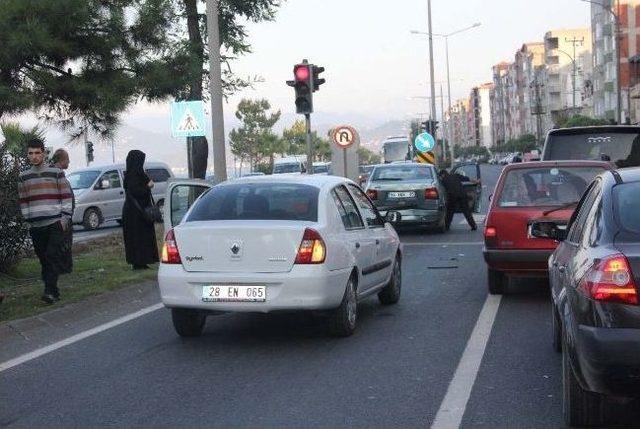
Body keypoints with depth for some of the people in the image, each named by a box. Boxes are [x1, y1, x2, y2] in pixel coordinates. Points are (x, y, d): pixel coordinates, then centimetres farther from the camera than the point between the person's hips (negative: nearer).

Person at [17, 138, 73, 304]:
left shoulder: (56, 172, 2)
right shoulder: (24, 177, 11)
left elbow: (66, 196, 2)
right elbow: (23, 201, 15)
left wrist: (65, 217, -4)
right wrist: (27, 219, 9)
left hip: (55, 223, -3)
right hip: (35, 226, 3)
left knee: (53, 256, -13)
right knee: (44, 259, 4)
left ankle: (50, 291, -13)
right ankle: (52, 291, 11)